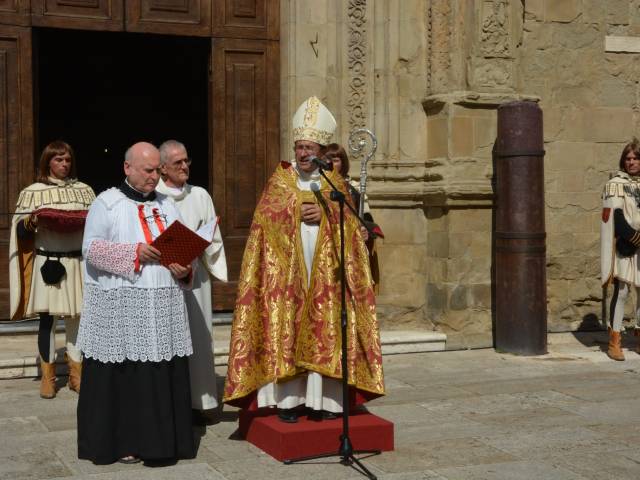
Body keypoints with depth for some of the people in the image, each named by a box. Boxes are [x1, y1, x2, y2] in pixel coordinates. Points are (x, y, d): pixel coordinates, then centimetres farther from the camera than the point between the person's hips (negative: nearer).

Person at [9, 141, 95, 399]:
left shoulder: (84, 190, 8)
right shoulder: (32, 192, 3)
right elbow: (20, 230, 2)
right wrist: (33, 221, -18)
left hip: (77, 262, 2)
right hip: (46, 263, -2)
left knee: (75, 316, 6)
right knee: (47, 318, 1)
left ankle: (75, 371, 17)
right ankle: (48, 375, 11)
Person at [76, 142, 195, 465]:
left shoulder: (167, 206, 16)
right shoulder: (106, 203, 2)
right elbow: (91, 248, -8)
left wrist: (184, 269, -7)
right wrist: (135, 251, -18)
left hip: (163, 307, 4)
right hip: (120, 307, -4)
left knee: (164, 375, 3)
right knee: (123, 375, -2)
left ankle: (160, 438, 12)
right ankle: (122, 441, 8)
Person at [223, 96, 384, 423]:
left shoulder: (335, 183, 11)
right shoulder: (279, 181, 7)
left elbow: (351, 221, 3)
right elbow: (265, 217, -4)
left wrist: (325, 214, -11)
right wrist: (301, 211, -9)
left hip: (324, 272, 1)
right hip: (286, 272, -1)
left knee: (323, 332, 0)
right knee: (285, 330, -6)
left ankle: (322, 398, 5)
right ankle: (287, 400, -2)